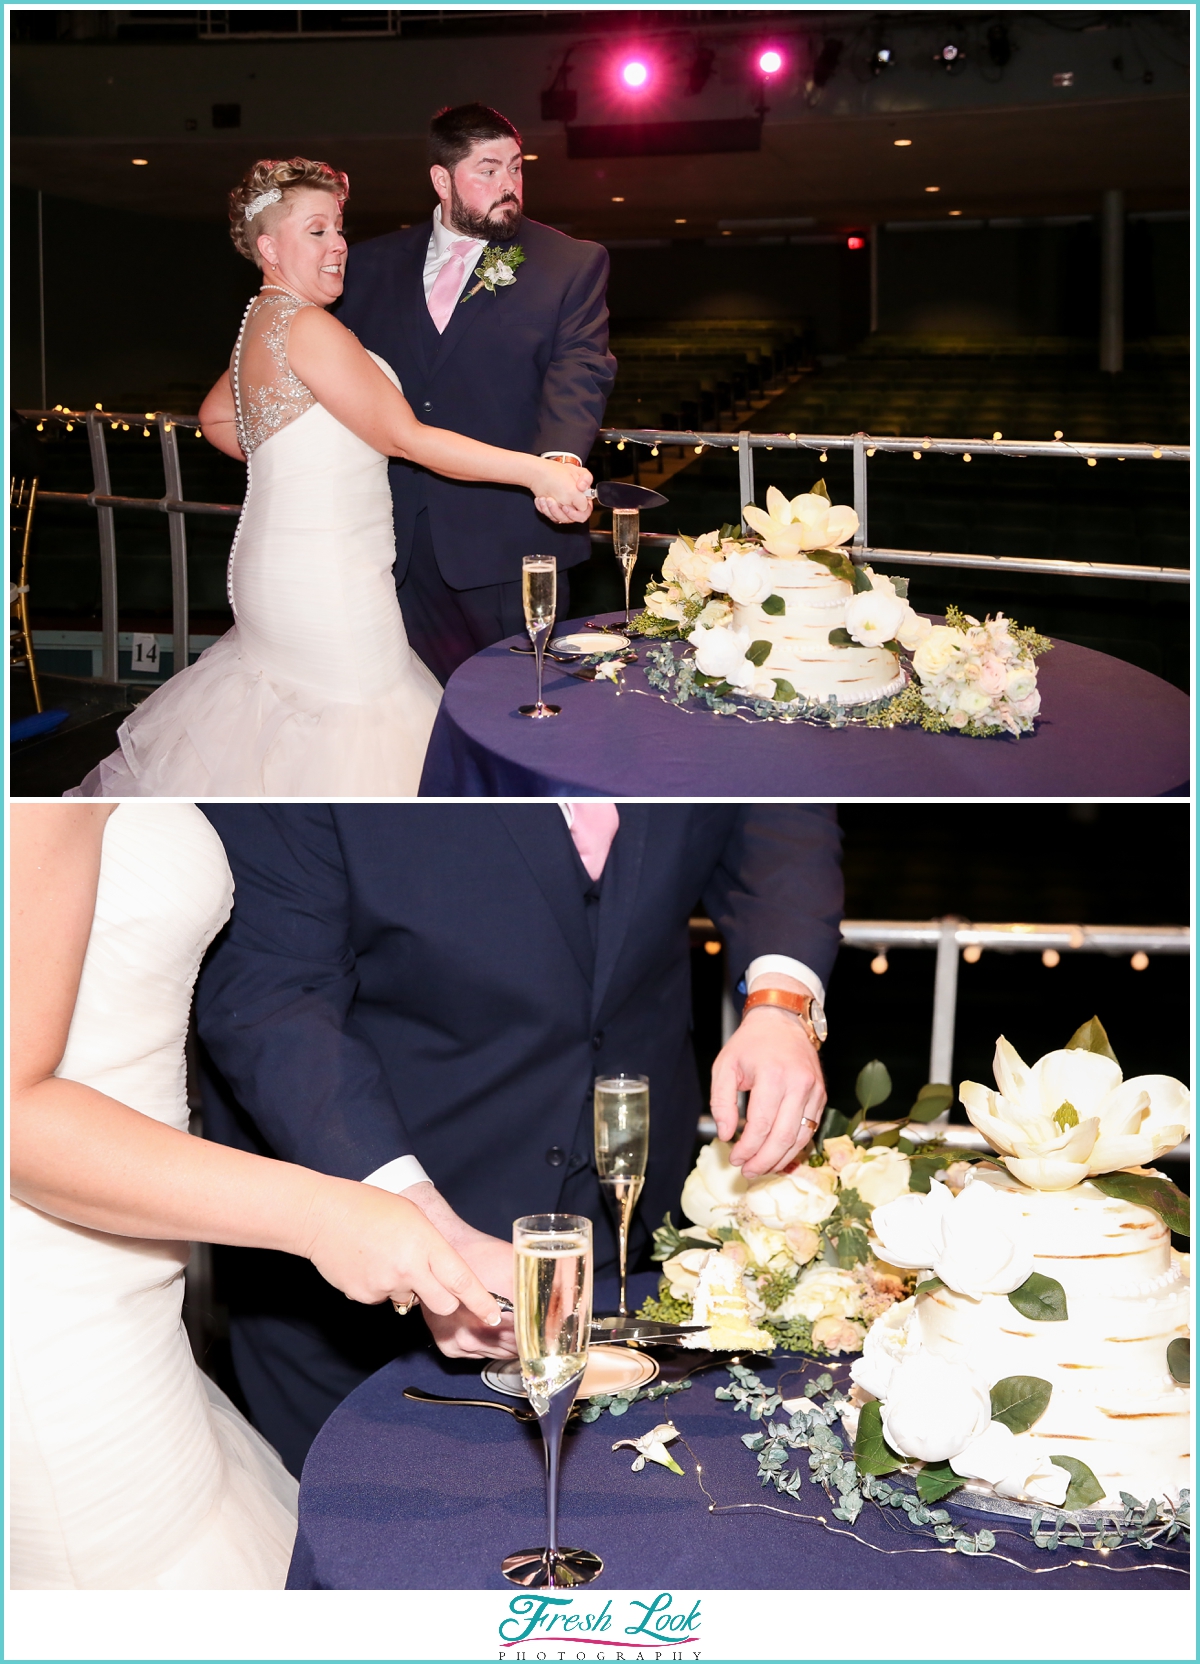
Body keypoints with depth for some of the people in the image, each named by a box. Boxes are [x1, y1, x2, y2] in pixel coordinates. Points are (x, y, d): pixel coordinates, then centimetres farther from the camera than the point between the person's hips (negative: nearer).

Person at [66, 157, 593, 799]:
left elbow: (215, 419, 28)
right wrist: (535, 471, -24)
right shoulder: (307, 326, -18)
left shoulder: (261, 323, 13)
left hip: (276, 566, 10)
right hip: (329, 577, -10)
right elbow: (402, 436, -22)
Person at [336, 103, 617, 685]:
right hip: (397, 538, 3)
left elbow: (580, 372, -12)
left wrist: (560, 457, -32)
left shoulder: (573, 265, 2)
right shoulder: (374, 263, 11)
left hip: (505, 544, -2)